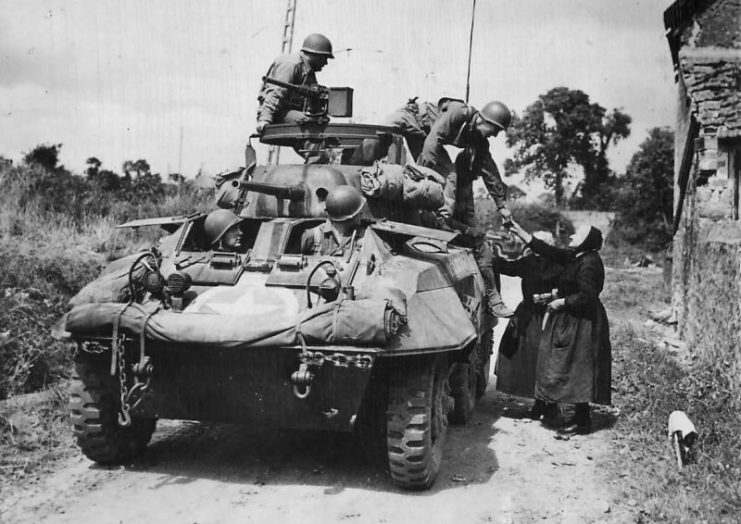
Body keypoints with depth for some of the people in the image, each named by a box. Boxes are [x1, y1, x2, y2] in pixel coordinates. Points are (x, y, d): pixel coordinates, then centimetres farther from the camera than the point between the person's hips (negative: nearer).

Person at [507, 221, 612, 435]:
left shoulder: (589, 263, -19)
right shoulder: (574, 258, 8)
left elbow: (586, 297, -25)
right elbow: (548, 251, 9)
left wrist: (561, 302, -13)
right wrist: (520, 232, 8)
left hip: (582, 324, -10)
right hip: (571, 320, 10)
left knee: (577, 371, -3)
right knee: (575, 371, 14)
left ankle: (582, 421, 6)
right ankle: (581, 417, 22)